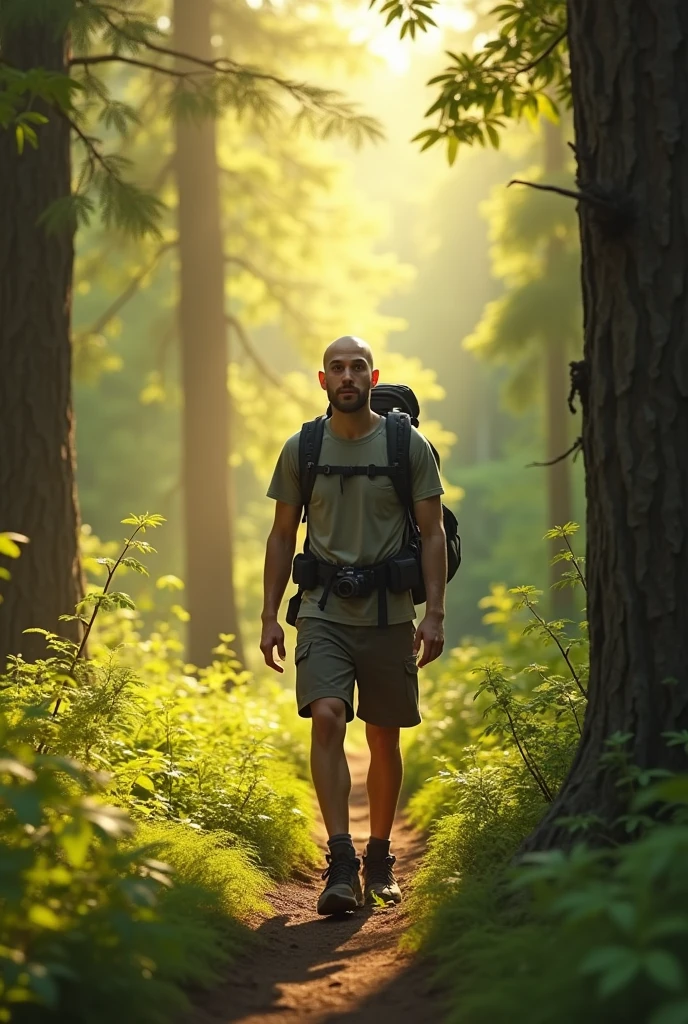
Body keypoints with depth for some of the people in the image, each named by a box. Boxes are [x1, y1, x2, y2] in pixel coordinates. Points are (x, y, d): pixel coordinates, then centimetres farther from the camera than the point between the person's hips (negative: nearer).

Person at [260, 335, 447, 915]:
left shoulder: (409, 446, 0)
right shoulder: (301, 449, 5)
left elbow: (433, 533, 1)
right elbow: (283, 536, 11)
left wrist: (435, 613, -7)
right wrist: (269, 617, 6)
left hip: (389, 612, 0)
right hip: (324, 612, 0)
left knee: (384, 739, 7)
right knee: (326, 718, -18)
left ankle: (379, 859, 24)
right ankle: (341, 864, -21)